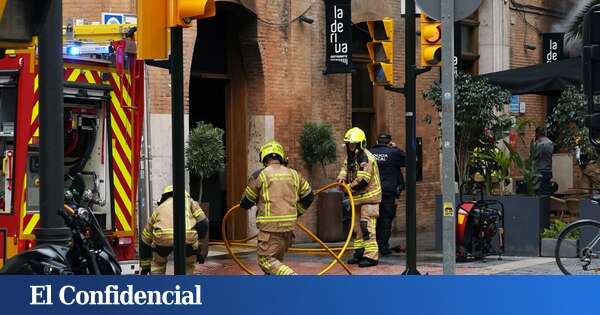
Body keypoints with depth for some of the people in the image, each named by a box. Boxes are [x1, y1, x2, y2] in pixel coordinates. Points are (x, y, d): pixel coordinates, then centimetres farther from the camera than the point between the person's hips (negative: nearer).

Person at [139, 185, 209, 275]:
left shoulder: (159, 208, 36)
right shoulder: (189, 201, 33)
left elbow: (145, 241, 41)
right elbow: (203, 223, 19)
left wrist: (145, 267, 49)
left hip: (163, 237, 1)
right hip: (187, 237, -1)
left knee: (158, 264, 32)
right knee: (188, 264, 30)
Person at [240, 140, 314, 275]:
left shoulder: (260, 175, -3)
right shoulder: (293, 174, 11)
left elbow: (246, 203, 5)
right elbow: (309, 196, 17)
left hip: (270, 226, -6)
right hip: (289, 225, 6)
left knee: (266, 259, -5)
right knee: (277, 258, 20)